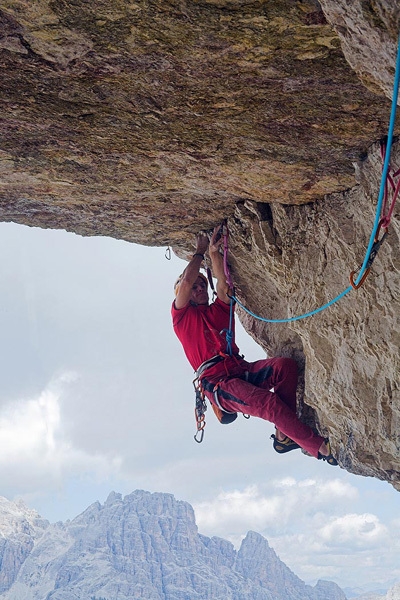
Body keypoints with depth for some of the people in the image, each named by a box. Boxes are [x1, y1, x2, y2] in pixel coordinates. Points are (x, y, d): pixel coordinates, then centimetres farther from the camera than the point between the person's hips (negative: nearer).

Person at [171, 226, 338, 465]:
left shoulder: (219, 309, 27)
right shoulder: (182, 315, 13)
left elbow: (223, 283, 7)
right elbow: (186, 281, -1)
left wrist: (214, 253, 0)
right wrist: (200, 252, 12)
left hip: (242, 370, 6)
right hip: (217, 382, -6)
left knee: (285, 365, -23)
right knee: (270, 403, -28)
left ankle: (284, 434, -19)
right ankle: (321, 447, -24)